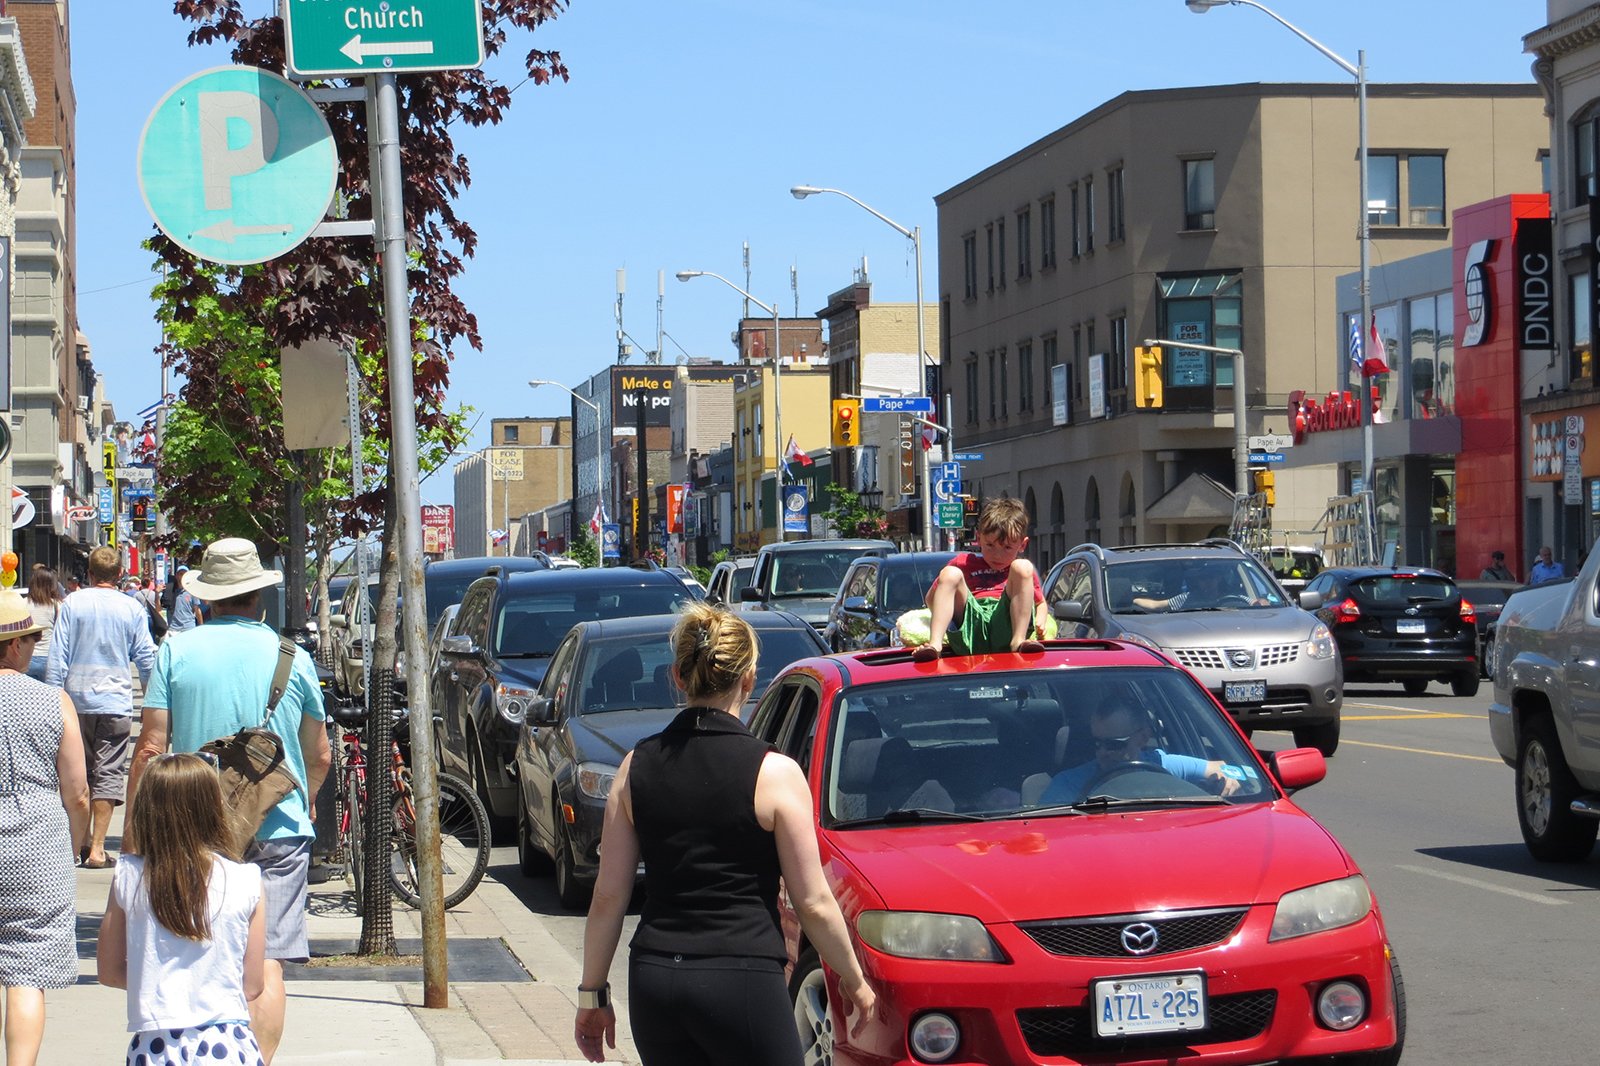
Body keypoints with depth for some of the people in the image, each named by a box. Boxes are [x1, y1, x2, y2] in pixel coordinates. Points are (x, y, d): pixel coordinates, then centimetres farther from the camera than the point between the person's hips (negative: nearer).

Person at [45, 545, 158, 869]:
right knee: (108, 773, 0)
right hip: (115, 702, -1)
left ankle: (83, 839, 22)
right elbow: (146, 659, 5)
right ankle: (97, 849, -5)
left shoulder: (72, 604, -1)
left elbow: (56, 657, -3)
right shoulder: (132, 609, 0)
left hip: (76, 700, 1)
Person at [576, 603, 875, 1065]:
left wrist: (592, 993, 15)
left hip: (653, 979, 4)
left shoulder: (638, 766, 4)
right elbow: (813, 902, -4)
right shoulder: (774, 773, -7)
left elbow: (608, 896, 6)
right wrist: (855, 981, 10)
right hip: (742, 982, -4)